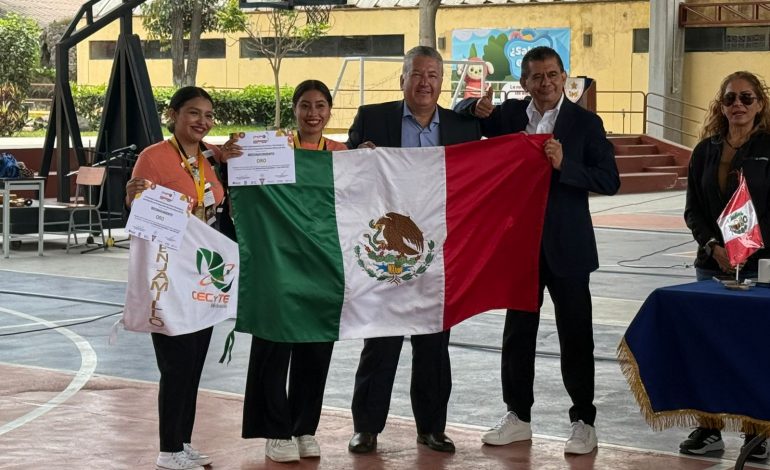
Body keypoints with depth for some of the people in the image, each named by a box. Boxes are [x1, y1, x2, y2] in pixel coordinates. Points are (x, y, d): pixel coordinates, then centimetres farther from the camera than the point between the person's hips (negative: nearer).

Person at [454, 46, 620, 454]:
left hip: (566, 247, -3)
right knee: (517, 333, 11)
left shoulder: (585, 122, -4)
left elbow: (610, 180, -9)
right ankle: (518, 416, 23)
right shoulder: (509, 114, 5)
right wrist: (477, 109, -6)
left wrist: (564, 165, -23)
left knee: (575, 336, 2)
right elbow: (459, 115, 17)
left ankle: (583, 421, 11)